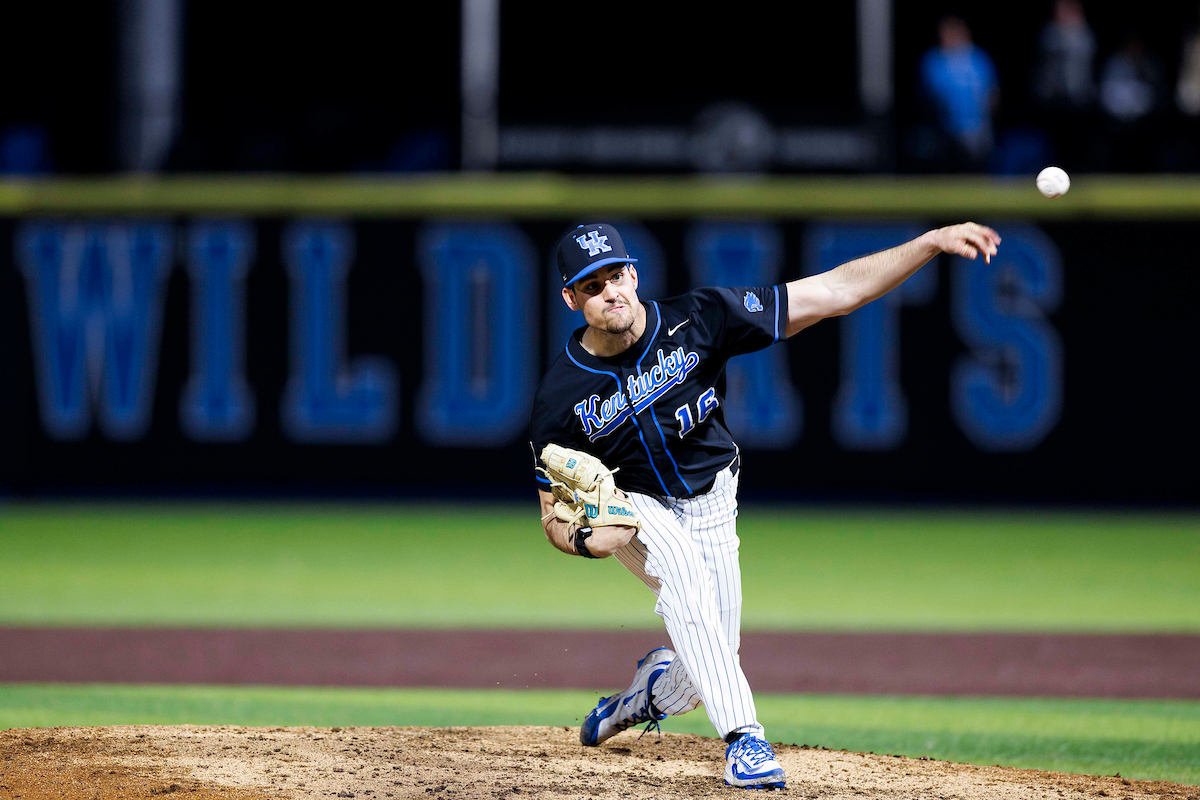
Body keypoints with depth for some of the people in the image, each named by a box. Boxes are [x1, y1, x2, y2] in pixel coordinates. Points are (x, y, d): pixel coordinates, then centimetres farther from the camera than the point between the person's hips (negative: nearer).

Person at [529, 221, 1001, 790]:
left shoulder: (696, 321, -23)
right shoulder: (560, 396, -21)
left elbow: (832, 294, -24)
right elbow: (554, 514, -11)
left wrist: (933, 243, -32)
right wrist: (585, 540, -36)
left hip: (711, 504, 2)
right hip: (629, 508, -2)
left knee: (701, 674, -1)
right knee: (682, 571, -36)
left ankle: (652, 690, 37)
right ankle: (743, 738, -36)